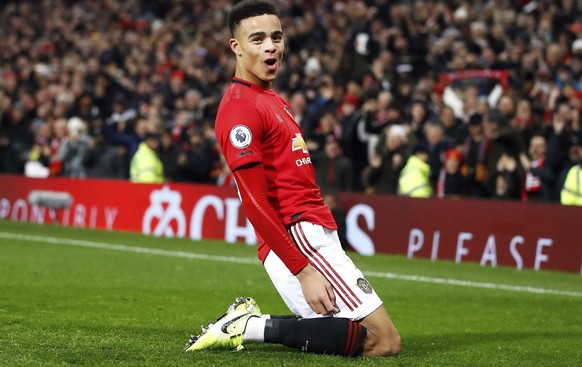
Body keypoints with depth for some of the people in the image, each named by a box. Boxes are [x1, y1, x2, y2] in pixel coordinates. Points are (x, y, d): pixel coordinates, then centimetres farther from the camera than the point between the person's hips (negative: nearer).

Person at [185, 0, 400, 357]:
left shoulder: (274, 100, 20)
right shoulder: (241, 106, -11)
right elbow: (255, 204, -18)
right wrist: (304, 271, -22)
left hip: (316, 234, 9)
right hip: (299, 236, -9)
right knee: (384, 341, -12)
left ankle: (251, 320, 10)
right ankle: (254, 327, -10)